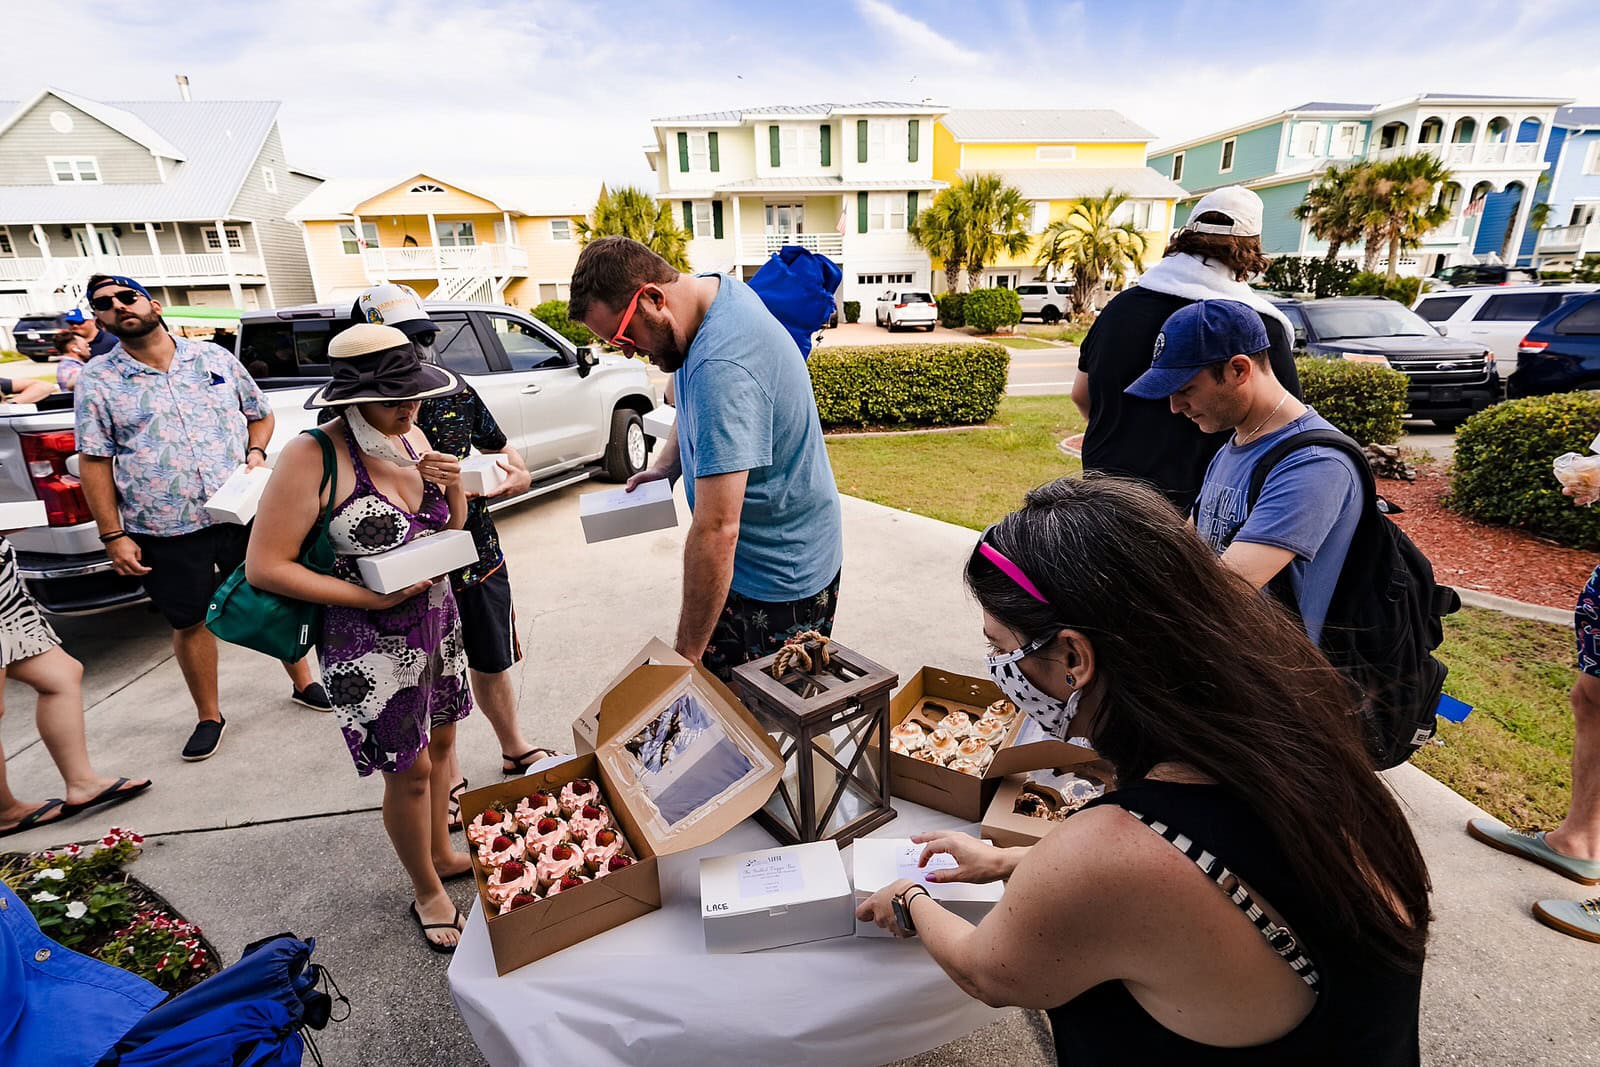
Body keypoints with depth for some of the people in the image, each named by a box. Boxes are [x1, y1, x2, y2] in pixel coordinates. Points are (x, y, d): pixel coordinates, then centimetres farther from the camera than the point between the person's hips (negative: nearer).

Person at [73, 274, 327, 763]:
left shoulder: (215, 358, 4)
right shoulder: (97, 379, 0)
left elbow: (260, 414, 14)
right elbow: (95, 462, -1)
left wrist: (256, 452, -7)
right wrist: (113, 535, -5)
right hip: (164, 531, -1)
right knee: (191, 622, 10)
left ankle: (303, 683, 30)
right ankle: (209, 717, 28)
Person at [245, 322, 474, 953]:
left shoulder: (413, 437, 1)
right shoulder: (315, 457, -19)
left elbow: (450, 533, 11)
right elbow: (265, 566, -17)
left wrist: (453, 488, -10)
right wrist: (372, 597, -21)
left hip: (437, 618, 7)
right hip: (371, 641, -6)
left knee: (440, 739, 20)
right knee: (410, 769, 5)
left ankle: (441, 853, 45)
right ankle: (426, 893, 31)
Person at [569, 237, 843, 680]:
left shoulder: (721, 368, -33)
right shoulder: (713, 287, -1)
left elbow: (716, 531, -34)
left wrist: (687, 654, -26)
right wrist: (667, 463, 4)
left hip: (782, 578, -9)